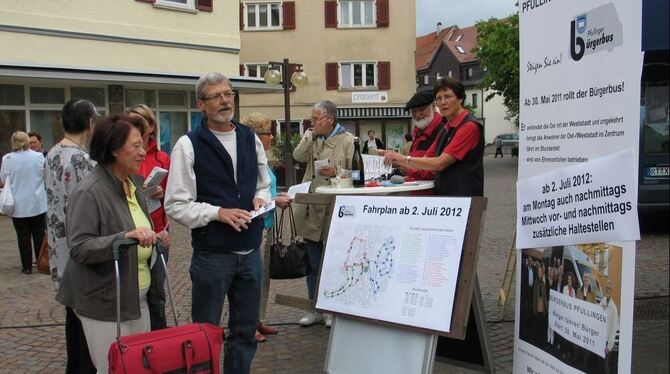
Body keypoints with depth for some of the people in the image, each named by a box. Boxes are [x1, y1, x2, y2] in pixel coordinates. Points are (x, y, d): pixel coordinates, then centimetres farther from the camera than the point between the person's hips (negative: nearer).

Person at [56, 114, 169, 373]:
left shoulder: (133, 182, 9)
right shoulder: (89, 192, -16)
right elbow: (79, 248, -22)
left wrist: (153, 237, 7)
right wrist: (125, 237, -33)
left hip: (137, 297, 8)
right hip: (105, 303, -8)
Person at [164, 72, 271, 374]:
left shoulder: (250, 139, 8)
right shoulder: (188, 145, -8)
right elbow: (176, 205, -10)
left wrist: (260, 199, -3)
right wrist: (218, 213, -19)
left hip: (251, 252, 5)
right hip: (212, 255, -5)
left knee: (246, 331, 16)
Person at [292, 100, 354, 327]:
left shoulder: (346, 140, -2)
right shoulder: (310, 136, 11)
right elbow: (298, 156, -5)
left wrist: (337, 173, -18)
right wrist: (312, 135, -9)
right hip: (311, 208, 4)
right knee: (313, 262, 11)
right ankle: (315, 308, 23)